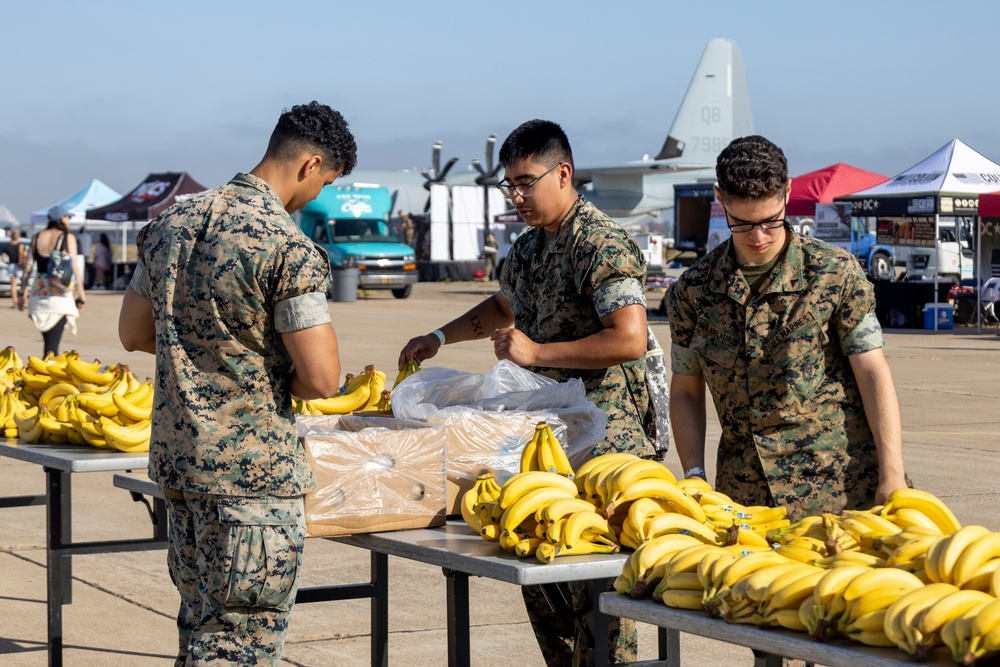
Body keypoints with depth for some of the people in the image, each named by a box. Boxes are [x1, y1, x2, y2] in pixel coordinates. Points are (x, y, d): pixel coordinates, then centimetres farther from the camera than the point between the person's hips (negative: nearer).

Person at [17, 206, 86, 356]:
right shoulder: (68, 238, -3)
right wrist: (81, 295, -5)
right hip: (59, 294, -4)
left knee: (48, 340, 19)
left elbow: (28, 267, 7)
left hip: (39, 293, 4)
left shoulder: (37, 237, 8)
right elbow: (74, 267, -9)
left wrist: (23, 293, 12)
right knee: (53, 343, -6)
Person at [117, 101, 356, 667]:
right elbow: (322, 378, -19)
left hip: (175, 454, 8)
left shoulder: (173, 223, 8)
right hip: (253, 470, -8)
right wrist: (283, 378, 2)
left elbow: (133, 333, 18)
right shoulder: (289, 247, -16)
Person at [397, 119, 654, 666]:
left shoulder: (601, 243, -14)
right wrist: (440, 338, 24)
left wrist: (537, 352, -21)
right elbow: (506, 306, 35)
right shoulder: (528, 246, 14)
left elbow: (630, 339, -24)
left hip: (601, 440, -9)